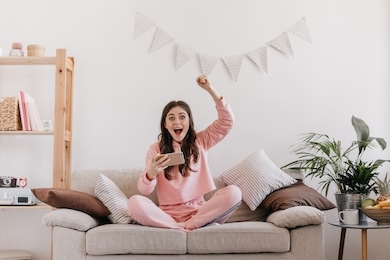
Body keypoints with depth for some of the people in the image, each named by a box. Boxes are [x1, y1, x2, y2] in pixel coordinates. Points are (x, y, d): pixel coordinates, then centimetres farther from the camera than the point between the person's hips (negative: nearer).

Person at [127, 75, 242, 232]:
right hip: (168, 215, 0)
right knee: (134, 202, -31)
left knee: (233, 192, -24)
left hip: (199, 211, 1)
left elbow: (227, 121, 1)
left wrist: (210, 89, -7)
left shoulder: (200, 142, 11)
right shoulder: (156, 149, 4)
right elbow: (144, 190, -5)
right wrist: (151, 173, -28)